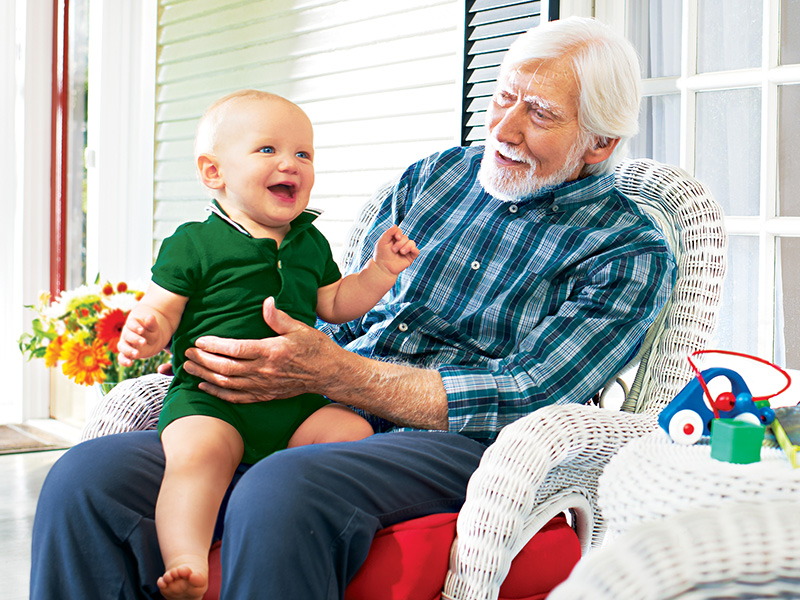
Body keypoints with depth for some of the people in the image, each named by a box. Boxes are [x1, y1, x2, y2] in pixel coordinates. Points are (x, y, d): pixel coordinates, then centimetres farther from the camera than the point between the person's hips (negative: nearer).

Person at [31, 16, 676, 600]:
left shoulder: (632, 253, 2)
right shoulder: (430, 178, 18)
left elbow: (523, 398, -10)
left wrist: (334, 373, -17)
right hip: (323, 419, 5)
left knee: (281, 492, -39)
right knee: (86, 477, -18)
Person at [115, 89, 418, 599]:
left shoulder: (311, 244, 18)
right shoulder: (193, 243, 1)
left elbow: (334, 304, 25)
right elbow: (161, 308, 0)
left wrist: (381, 270, 12)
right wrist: (146, 332, -23)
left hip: (297, 401, 5)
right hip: (209, 397, -5)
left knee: (355, 432, -16)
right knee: (199, 452, -33)